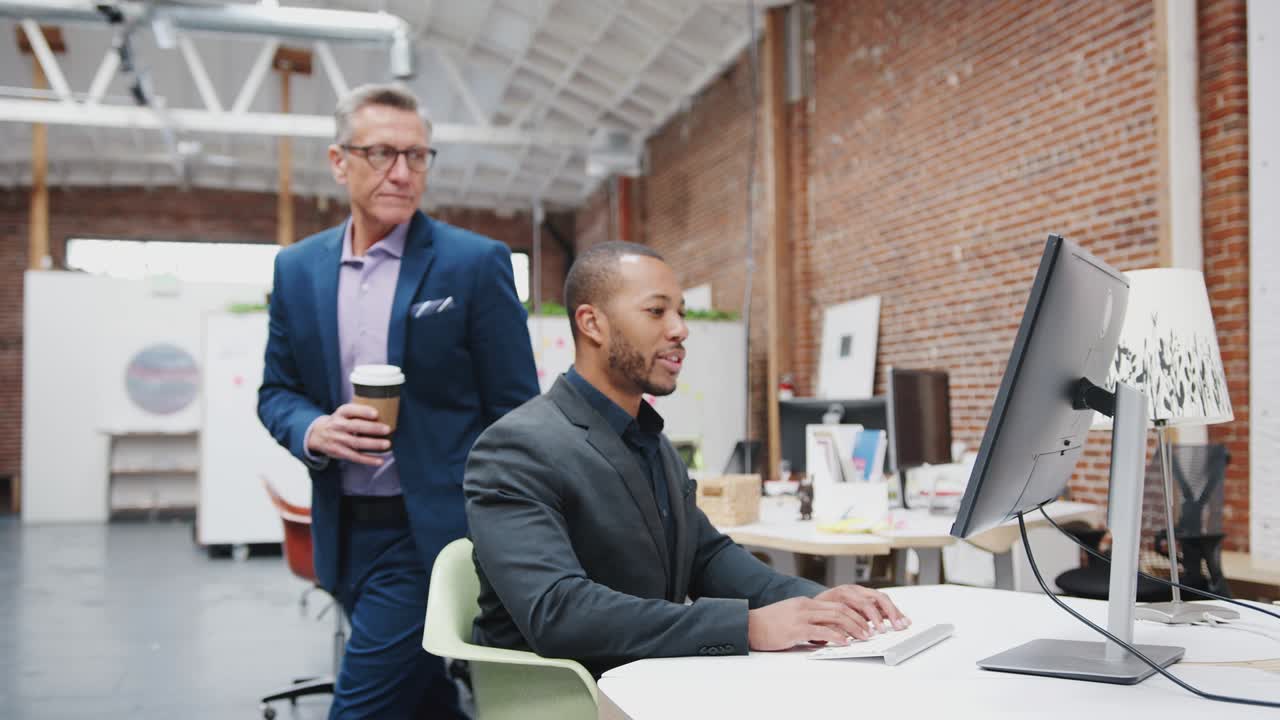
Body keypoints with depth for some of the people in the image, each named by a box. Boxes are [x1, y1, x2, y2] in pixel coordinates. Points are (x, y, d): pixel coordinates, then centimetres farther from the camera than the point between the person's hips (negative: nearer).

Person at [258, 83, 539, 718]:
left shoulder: (477, 263, -7)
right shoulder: (296, 268, 6)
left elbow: (514, 413, -6)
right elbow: (276, 392, 12)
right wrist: (312, 429, -11)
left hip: (432, 530, -5)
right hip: (344, 532, 5)